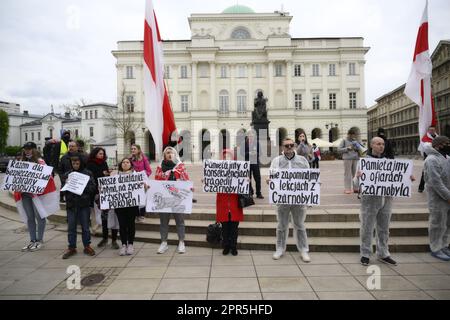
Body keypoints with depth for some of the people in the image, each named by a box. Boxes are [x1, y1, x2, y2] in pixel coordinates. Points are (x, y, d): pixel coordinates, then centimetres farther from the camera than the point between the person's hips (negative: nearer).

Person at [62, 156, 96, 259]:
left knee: (85, 227, 8)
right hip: (71, 204, 2)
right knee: (71, 227, 8)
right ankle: (71, 248, 21)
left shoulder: (87, 173, 0)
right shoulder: (67, 174, 7)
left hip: (84, 204, -2)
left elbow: (93, 187, -5)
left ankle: (87, 246, 21)